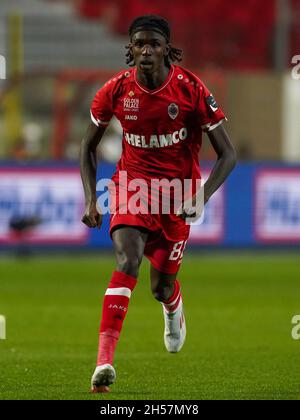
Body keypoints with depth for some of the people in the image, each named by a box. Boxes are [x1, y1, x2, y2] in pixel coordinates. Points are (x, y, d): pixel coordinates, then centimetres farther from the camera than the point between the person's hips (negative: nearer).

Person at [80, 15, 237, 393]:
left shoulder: (190, 89, -16)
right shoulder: (116, 89, -11)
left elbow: (227, 154, -11)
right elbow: (88, 147, 6)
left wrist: (201, 197, -25)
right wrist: (90, 199, -6)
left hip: (177, 190, 0)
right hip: (132, 182, 0)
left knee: (161, 287, 7)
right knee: (128, 257, -27)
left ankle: (173, 308, 49)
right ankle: (104, 359, -36)